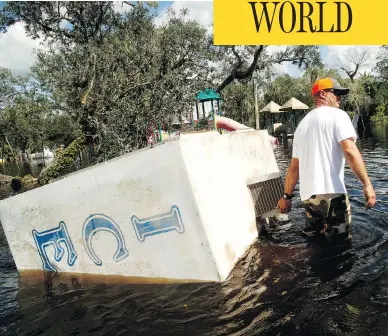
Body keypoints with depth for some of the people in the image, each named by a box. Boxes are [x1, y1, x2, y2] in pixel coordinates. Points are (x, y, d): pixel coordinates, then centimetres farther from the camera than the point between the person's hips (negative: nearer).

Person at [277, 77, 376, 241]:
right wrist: (367, 184, -15)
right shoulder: (337, 115, -1)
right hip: (332, 192, -7)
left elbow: (294, 166, 18)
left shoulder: (302, 124, 19)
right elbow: (350, 150, -16)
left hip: (308, 194, 7)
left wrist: (287, 196, 21)